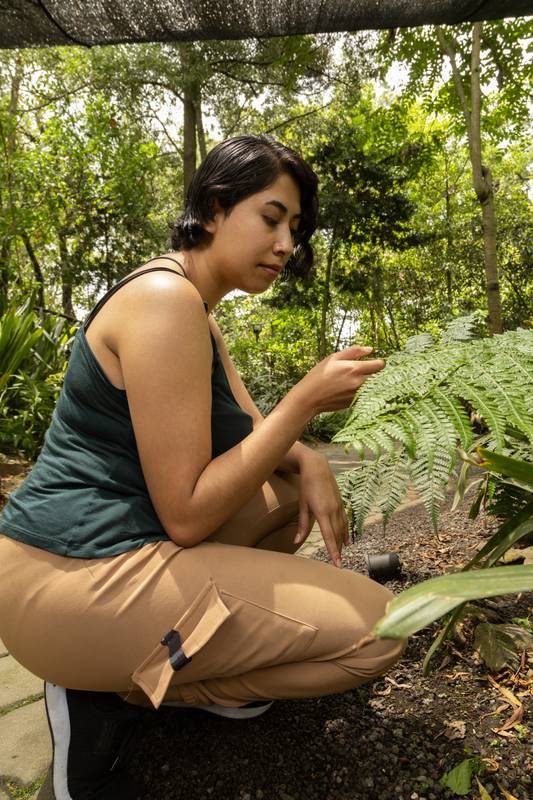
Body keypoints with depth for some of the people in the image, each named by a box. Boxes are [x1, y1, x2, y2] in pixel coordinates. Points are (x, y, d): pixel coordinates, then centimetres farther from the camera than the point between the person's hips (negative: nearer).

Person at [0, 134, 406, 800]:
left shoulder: (197, 307, 12)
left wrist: (308, 464, -6)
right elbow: (187, 515, -22)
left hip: (113, 545, 10)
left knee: (297, 488, 20)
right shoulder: (164, 298, -20)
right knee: (374, 631, -9)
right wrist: (306, 400, -19)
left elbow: (250, 428, 15)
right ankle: (110, 693, -1)